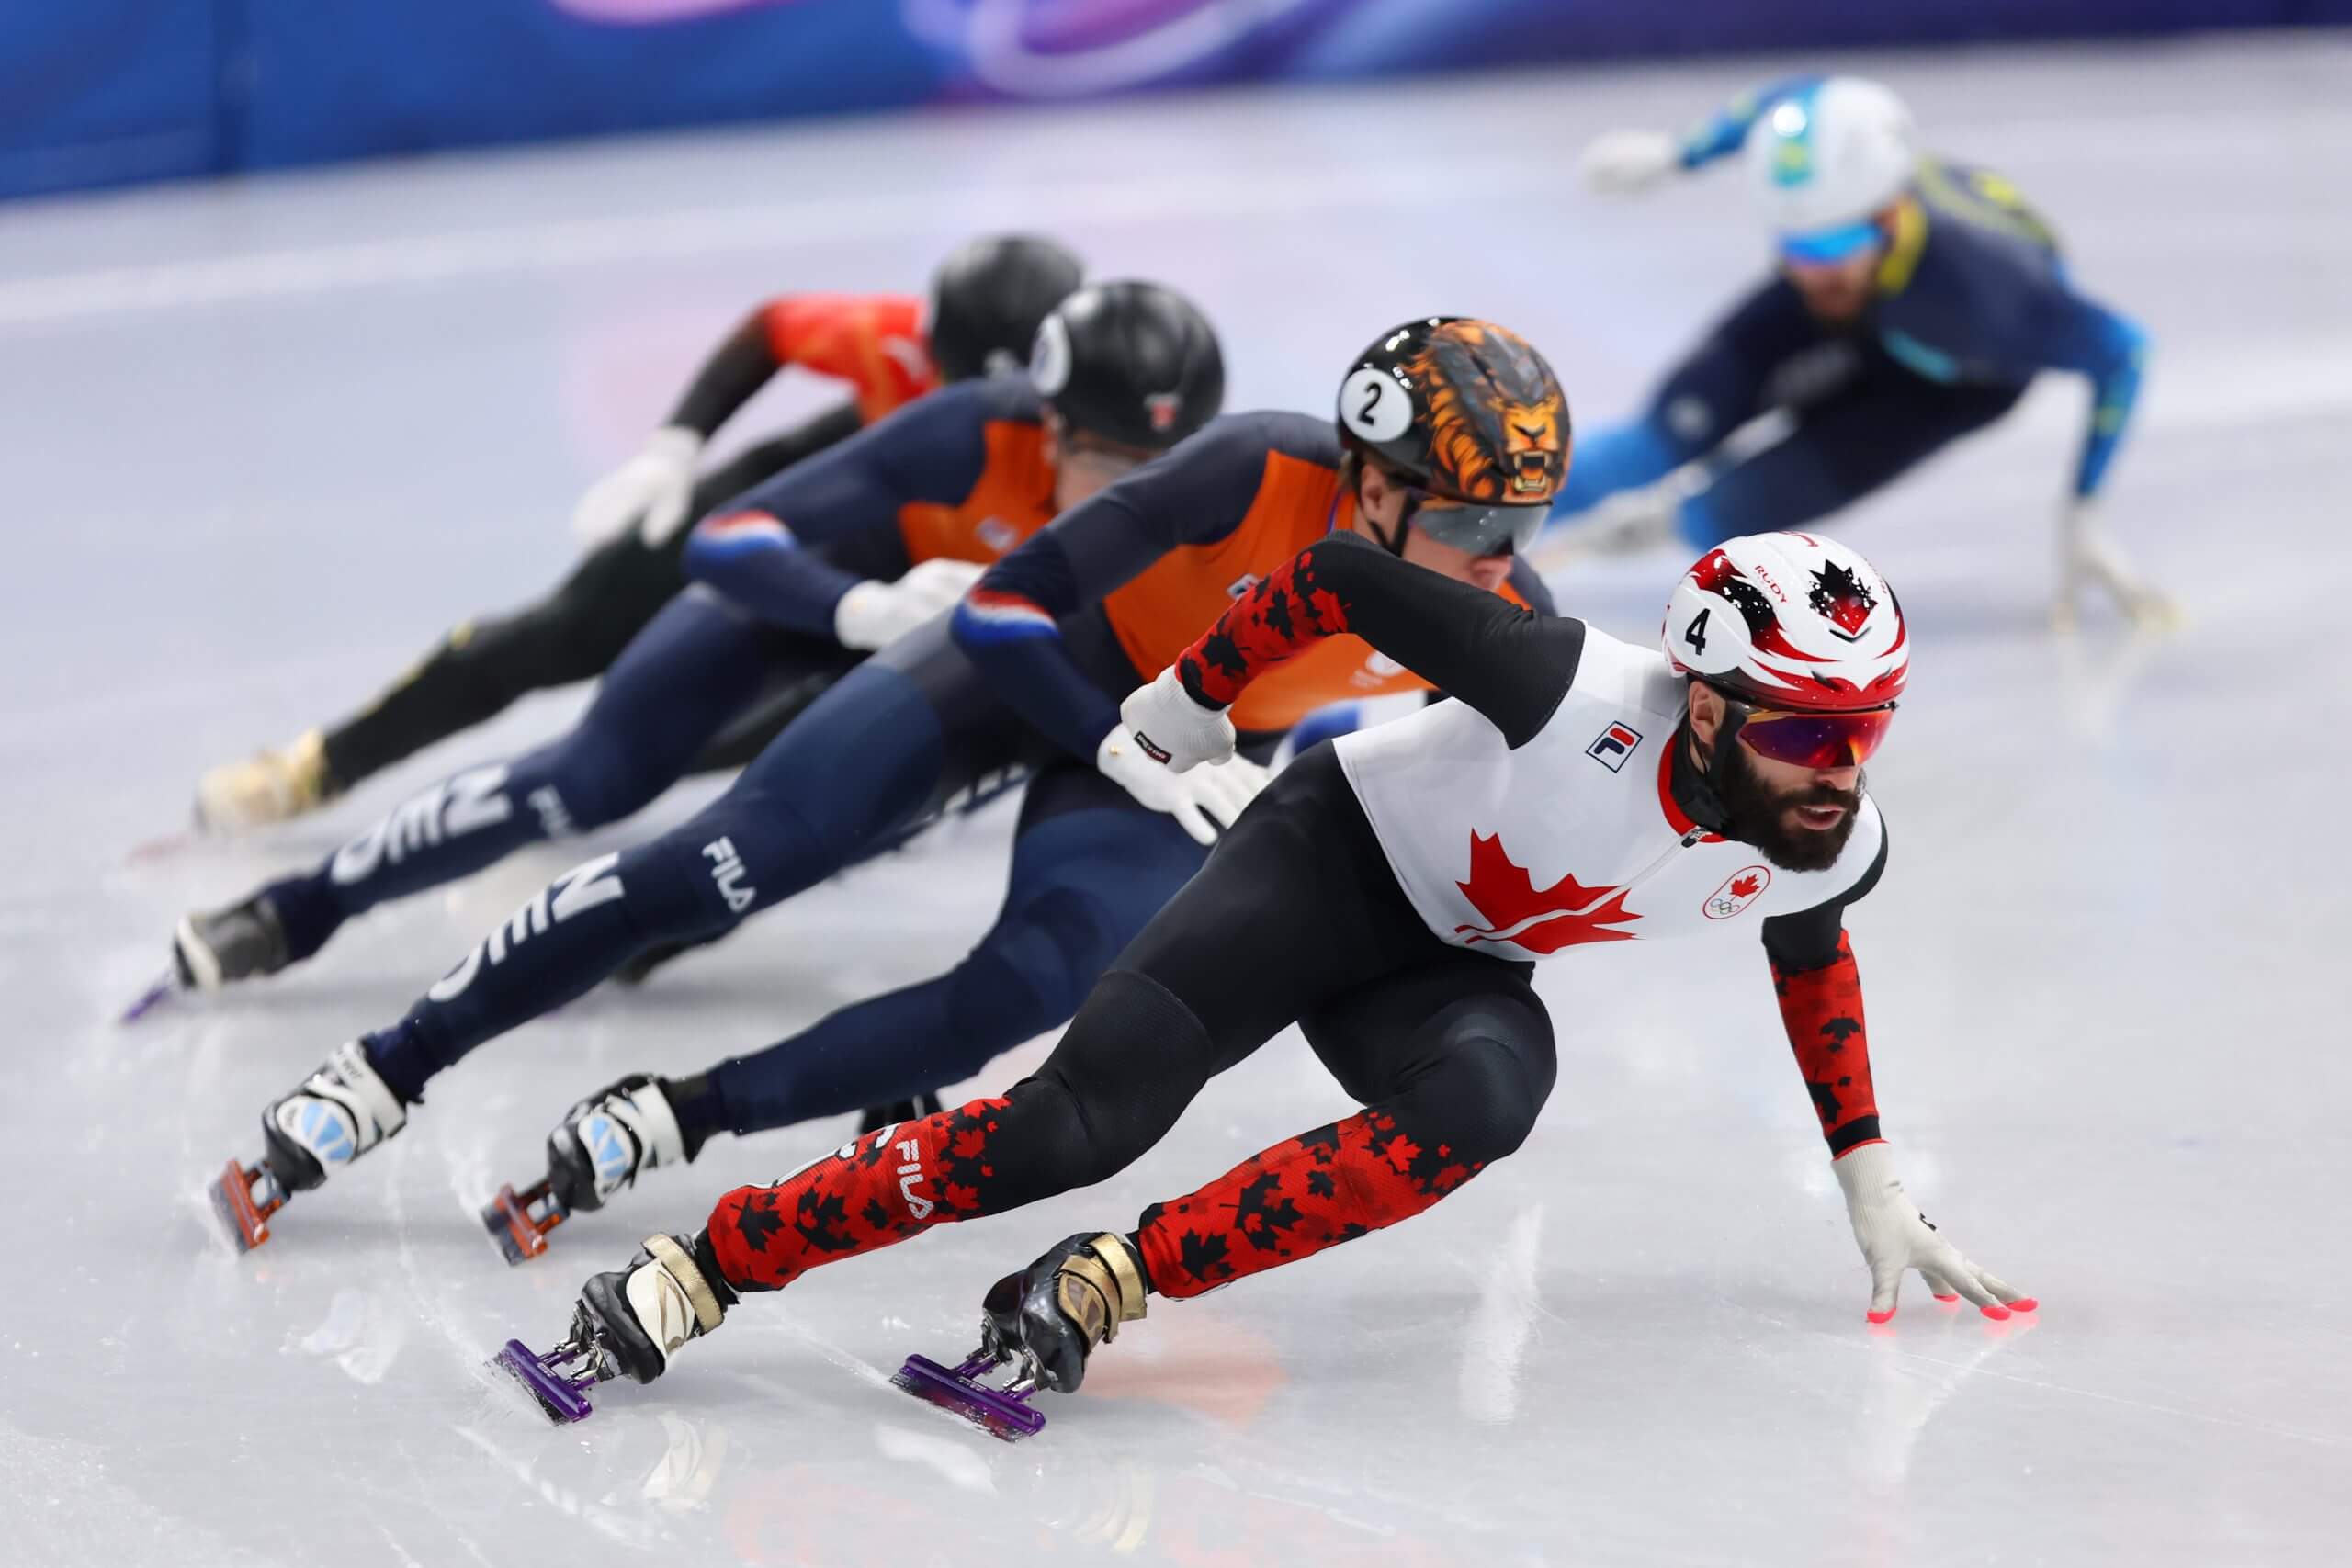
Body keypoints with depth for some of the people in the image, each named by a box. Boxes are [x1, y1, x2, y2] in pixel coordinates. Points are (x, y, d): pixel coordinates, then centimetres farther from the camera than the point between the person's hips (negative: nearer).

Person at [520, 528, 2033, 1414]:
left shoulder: (1838, 847, -15)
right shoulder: (1580, 694, -33)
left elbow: (1809, 953, 11)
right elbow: (1347, 576, -22)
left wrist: (1875, 1186, 14)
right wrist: (1199, 693, -9)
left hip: (1457, 970, 5)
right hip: (1331, 859, -5)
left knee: (1492, 1088, -32)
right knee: (1079, 1119, -22)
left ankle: (1109, 1286, -30)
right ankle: (699, 1269, -14)